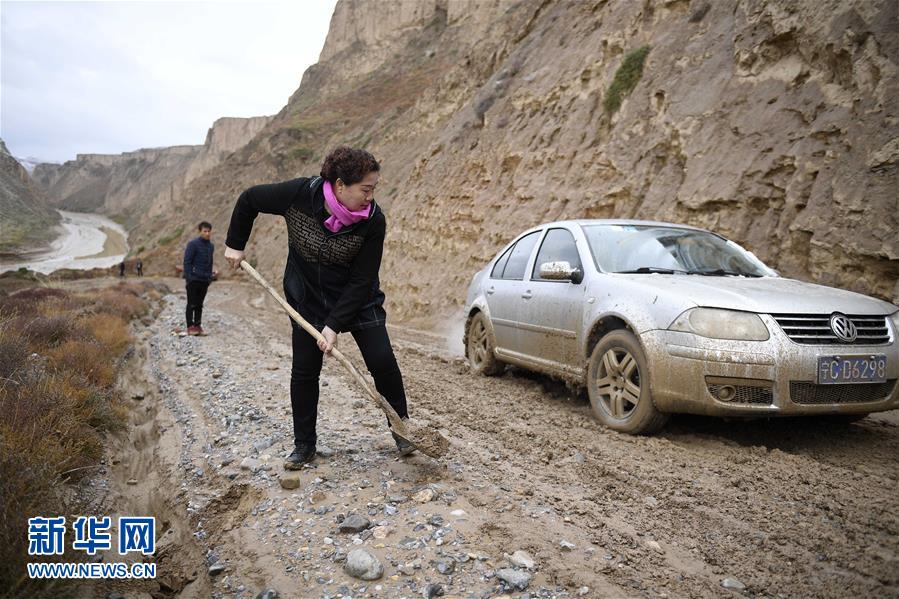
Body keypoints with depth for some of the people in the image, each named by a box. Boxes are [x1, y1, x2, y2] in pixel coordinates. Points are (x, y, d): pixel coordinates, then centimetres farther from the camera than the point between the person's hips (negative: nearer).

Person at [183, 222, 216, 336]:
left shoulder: (211, 246, 11)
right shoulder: (193, 244, -8)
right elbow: (187, 261, -10)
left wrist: (210, 276, 15)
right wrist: (188, 278, -15)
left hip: (205, 280, 6)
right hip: (194, 279, -5)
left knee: (199, 305, 11)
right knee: (191, 304, 1)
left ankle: (198, 325, 16)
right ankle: (190, 326, 7)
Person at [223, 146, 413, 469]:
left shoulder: (373, 220, -25)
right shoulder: (299, 194, -24)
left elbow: (362, 281, -20)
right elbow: (249, 199, -5)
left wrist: (335, 325, -24)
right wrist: (235, 244, 0)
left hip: (357, 298, 0)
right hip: (307, 297, 1)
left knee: (382, 361, -7)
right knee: (304, 370, 2)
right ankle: (304, 445, 18)